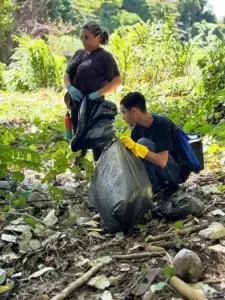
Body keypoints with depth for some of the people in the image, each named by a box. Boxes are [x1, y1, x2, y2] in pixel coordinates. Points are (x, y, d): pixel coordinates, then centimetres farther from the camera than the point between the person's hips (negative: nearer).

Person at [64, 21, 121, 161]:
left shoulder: (104, 56, -8)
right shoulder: (79, 53, 12)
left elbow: (117, 80, -13)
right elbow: (67, 74, 15)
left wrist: (98, 93, -21)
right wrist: (70, 87, -6)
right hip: (76, 103, 7)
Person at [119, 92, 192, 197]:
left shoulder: (162, 124, -25)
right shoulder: (138, 127, -2)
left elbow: (162, 161, -33)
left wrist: (136, 147, -36)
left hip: (178, 171, -8)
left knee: (143, 143, -26)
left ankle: (153, 188, -12)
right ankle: (166, 184, 6)